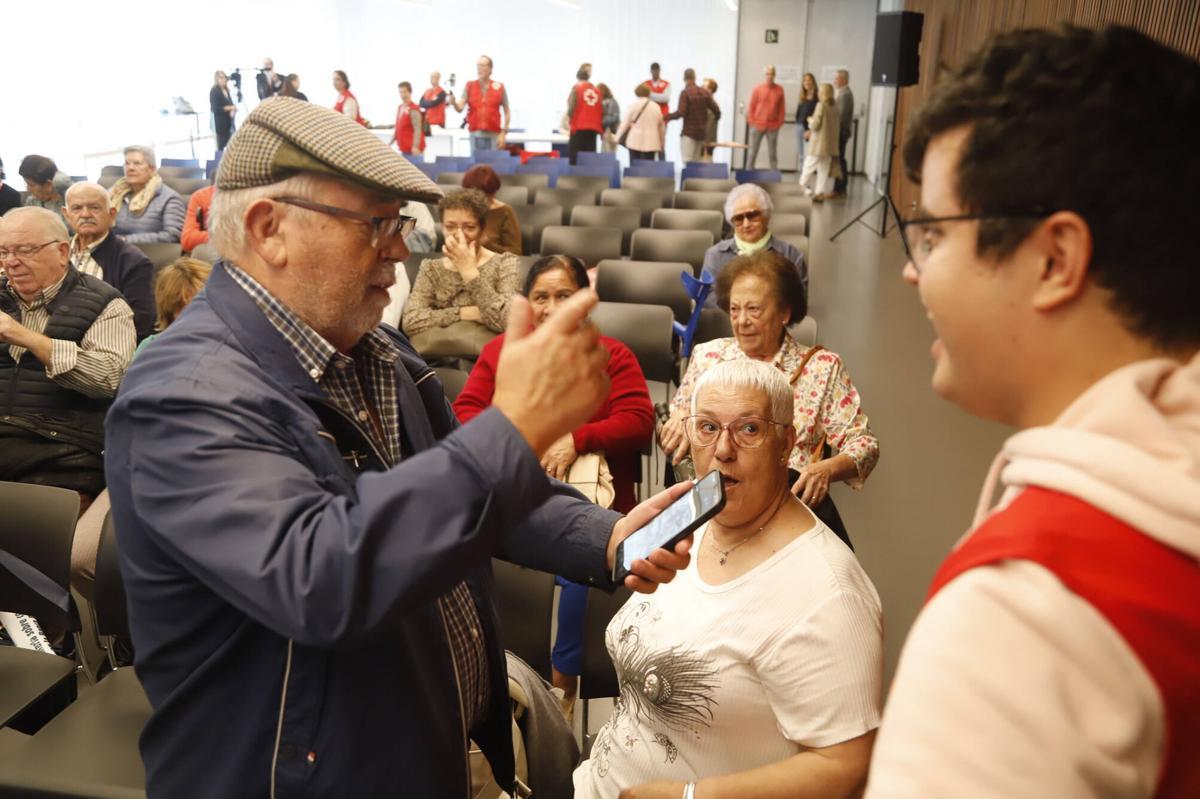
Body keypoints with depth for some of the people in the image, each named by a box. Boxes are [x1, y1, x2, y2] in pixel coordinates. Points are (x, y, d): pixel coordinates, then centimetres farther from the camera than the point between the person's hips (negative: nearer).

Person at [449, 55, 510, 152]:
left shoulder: (499, 87, 3)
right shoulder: (470, 86, 6)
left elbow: (506, 112, 6)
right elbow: (460, 108, -1)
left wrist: (503, 133, -2)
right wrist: (454, 102, -24)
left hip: (493, 135, -1)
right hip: (475, 135, 1)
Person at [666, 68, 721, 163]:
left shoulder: (685, 93, -11)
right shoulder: (705, 92, 5)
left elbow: (680, 112, -19)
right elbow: (716, 109, 3)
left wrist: (667, 117, -4)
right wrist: (717, 117, 24)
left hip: (689, 132, -6)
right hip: (702, 131, 6)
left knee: (687, 162, -7)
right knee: (697, 162, 13)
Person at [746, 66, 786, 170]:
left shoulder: (779, 90, 4)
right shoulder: (757, 89, -1)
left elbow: (781, 108, 7)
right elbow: (751, 107, 1)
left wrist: (779, 122, 1)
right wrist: (752, 122, -4)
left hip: (773, 126, 1)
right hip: (757, 125, -1)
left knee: (772, 153, 3)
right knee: (753, 152, 3)